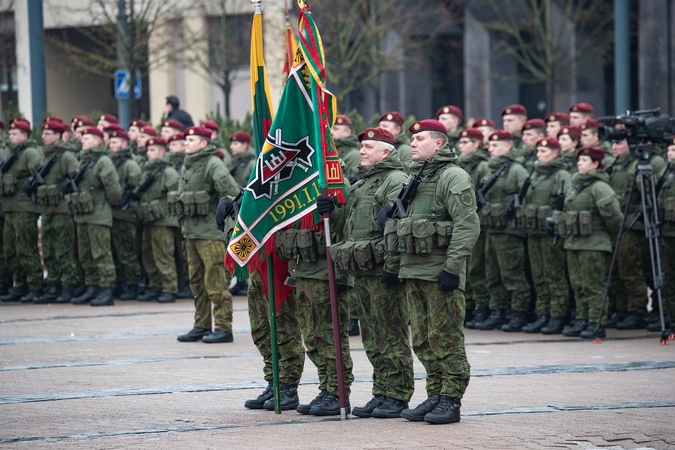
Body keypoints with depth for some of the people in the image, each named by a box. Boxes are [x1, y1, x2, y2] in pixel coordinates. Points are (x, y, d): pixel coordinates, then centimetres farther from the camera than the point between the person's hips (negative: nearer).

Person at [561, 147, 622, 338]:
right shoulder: (576, 186, 16)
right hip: (573, 243, 9)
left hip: (593, 245, -9)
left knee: (593, 286, -7)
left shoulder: (599, 187, -13)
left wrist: (611, 231, -7)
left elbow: (612, 211, -21)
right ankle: (581, 321, 17)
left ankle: (596, 324, -5)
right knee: (578, 286, 11)